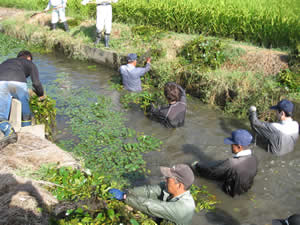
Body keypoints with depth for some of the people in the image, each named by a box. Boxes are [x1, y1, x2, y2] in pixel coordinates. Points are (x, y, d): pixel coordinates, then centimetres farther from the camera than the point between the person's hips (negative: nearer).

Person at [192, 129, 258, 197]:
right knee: (221, 163, 19)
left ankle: (197, 166, 42)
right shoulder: (254, 159, -19)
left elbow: (212, 171, -24)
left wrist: (197, 165, -5)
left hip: (233, 191, -6)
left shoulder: (232, 164, -40)